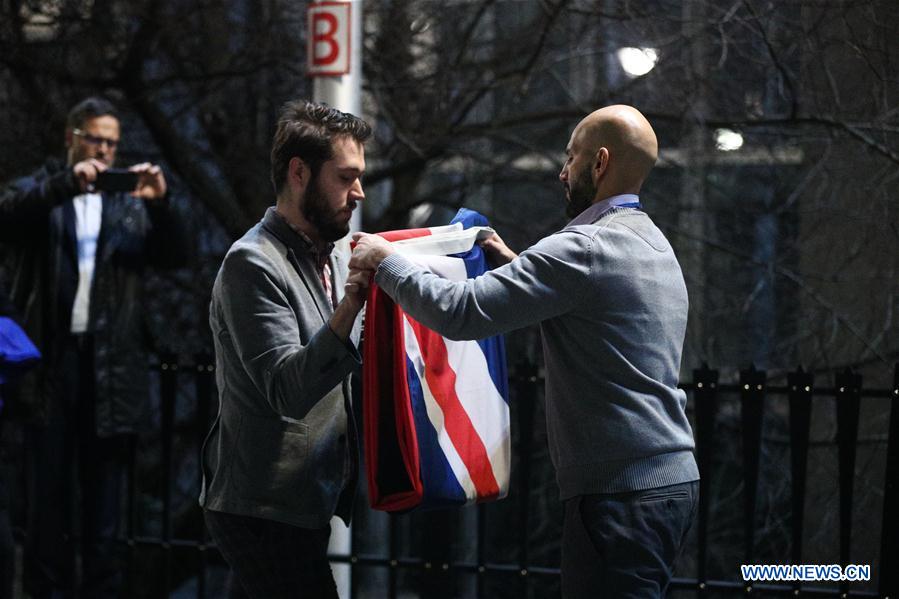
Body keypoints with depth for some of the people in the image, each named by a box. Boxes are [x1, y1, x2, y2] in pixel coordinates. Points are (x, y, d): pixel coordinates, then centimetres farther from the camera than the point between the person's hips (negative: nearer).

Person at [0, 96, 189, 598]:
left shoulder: (130, 204, 13)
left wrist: (160, 204, -15)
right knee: (49, 483, 2)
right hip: (52, 356, -2)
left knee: (104, 482, 6)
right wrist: (66, 184, -28)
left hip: (112, 362, 2)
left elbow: (176, 255, 3)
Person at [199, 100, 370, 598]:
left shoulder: (332, 257, 14)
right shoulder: (253, 265, -14)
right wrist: (352, 303, -35)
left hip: (305, 508, 9)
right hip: (264, 513, -9)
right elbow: (289, 391, -24)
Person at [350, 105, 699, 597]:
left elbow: (459, 311, -17)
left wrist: (385, 262, -2)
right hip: (672, 478, 10)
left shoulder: (587, 248, -14)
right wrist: (514, 263, 28)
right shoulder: (656, 247, 17)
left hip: (622, 495, -10)